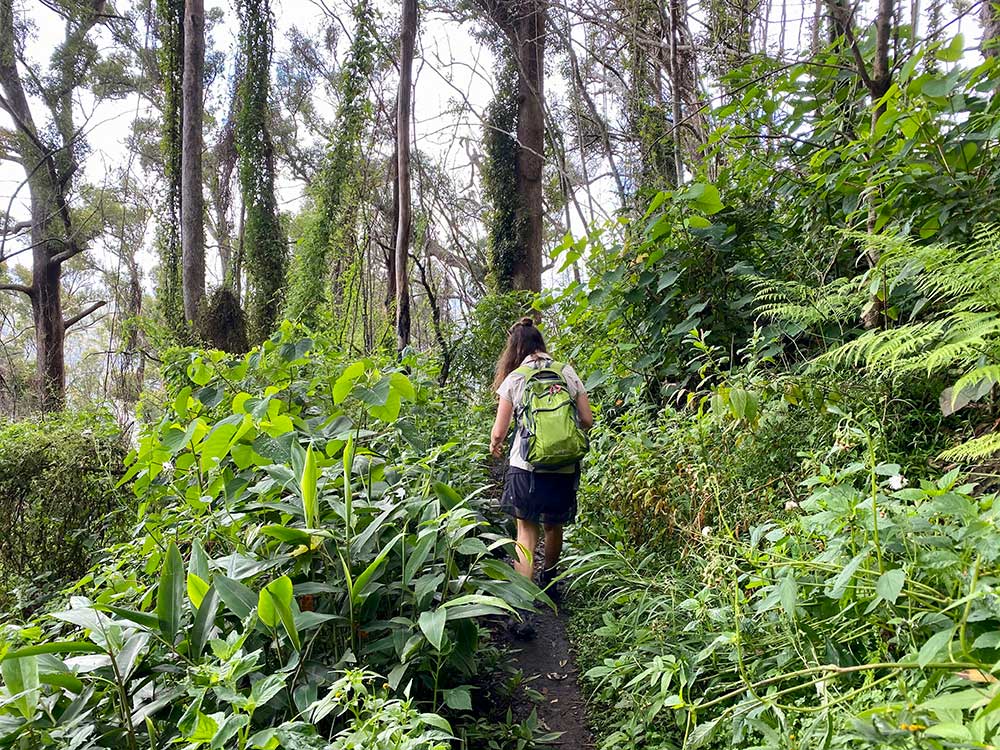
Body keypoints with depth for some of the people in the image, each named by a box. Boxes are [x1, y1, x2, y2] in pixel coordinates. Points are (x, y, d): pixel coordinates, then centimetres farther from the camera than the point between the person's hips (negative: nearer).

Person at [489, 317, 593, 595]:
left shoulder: (514, 379, -3)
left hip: (527, 467, -3)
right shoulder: (567, 373, 3)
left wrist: (495, 445, 21)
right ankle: (548, 581, 42)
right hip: (564, 468, 3)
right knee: (554, 526, 21)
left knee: (527, 529, 6)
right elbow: (587, 421, 4)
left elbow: (499, 431, -1)